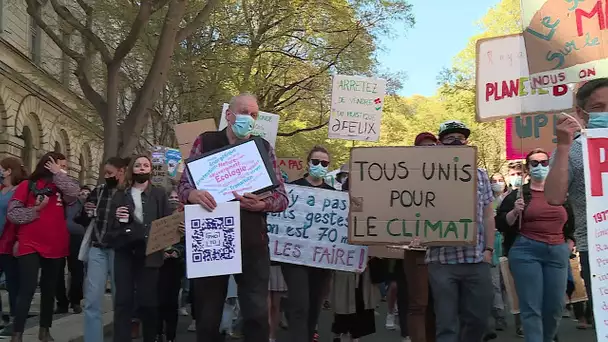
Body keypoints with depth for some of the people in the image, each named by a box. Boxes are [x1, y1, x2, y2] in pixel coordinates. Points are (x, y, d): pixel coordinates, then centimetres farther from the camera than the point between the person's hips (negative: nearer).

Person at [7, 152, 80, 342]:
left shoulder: (61, 187, 10)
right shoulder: (28, 185, 0)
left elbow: (74, 193, -12)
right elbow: (12, 213, -4)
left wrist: (58, 175, -5)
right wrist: (35, 210, -14)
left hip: (55, 246, 4)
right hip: (30, 246, -4)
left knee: (49, 289, 13)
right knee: (27, 289, -10)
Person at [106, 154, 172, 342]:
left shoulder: (160, 194, 10)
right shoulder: (120, 195, 16)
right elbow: (110, 226, 14)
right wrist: (117, 217, -7)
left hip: (149, 253, -1)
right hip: (125, 252, 2)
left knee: (148, 300, -1)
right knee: (123, 300, -2)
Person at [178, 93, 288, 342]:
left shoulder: (264, 148, 7)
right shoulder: (205, 142, 4)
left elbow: (282, 197, 3)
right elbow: (183, 184, 2)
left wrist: (261, 204, -19)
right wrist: (193, 194, -22)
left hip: (252, 242, 1)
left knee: (257, 314, 1)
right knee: (207, 314, 9)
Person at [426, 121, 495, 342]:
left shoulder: (480, 175, 11)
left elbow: (488, 215, 11)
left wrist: (489, 249, 3)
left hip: (477, 260, 3)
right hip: (442, 260, -3)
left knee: (478, 318, 11)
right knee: (447, 323, 3)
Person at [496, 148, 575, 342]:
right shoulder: (518, 194, 3)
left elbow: (574, 222, 24)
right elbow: (501, 224, 0)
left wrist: (569, 245, 13)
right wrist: (515, 212, -16)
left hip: (557, 253, 3)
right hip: (526, 252, -3)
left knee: (556, 306, 5)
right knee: (531, 307, -6)